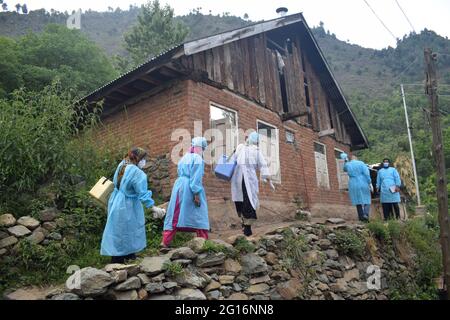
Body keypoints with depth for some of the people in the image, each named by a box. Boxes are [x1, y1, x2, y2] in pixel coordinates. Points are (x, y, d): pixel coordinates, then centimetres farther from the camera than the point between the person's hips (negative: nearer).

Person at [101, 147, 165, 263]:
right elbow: (143, 194, -22)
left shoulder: (121, 165, 0)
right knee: (125, 231, 7)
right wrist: (153, 207, -16)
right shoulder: (138, 173, -25)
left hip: (116, 203, 8)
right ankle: (118, 262, 20)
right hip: (127, 206, -8)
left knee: (118, 230, 18)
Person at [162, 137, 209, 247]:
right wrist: (196, 194, -16)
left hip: (179, 186, 7)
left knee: (174, 215, 8)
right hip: (190, 189, -7)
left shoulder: (184, 157, 15)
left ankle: (165, 241, 7)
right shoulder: (198, 158, -7)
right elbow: (196, 178, -15)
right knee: (199, 214, 4)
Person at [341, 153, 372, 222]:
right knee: (366, 200, 5)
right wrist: (370, 183, -7)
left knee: (358, 201, 8)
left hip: (353, 185, 2)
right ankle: (366, 214, -15)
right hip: (363, 184, -2)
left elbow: (345, 169, 31)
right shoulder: (361, 163, -1)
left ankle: (361, 217, 8)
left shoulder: (347, 165, 7)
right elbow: (366, 173, -10)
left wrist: (346, 161, 27)